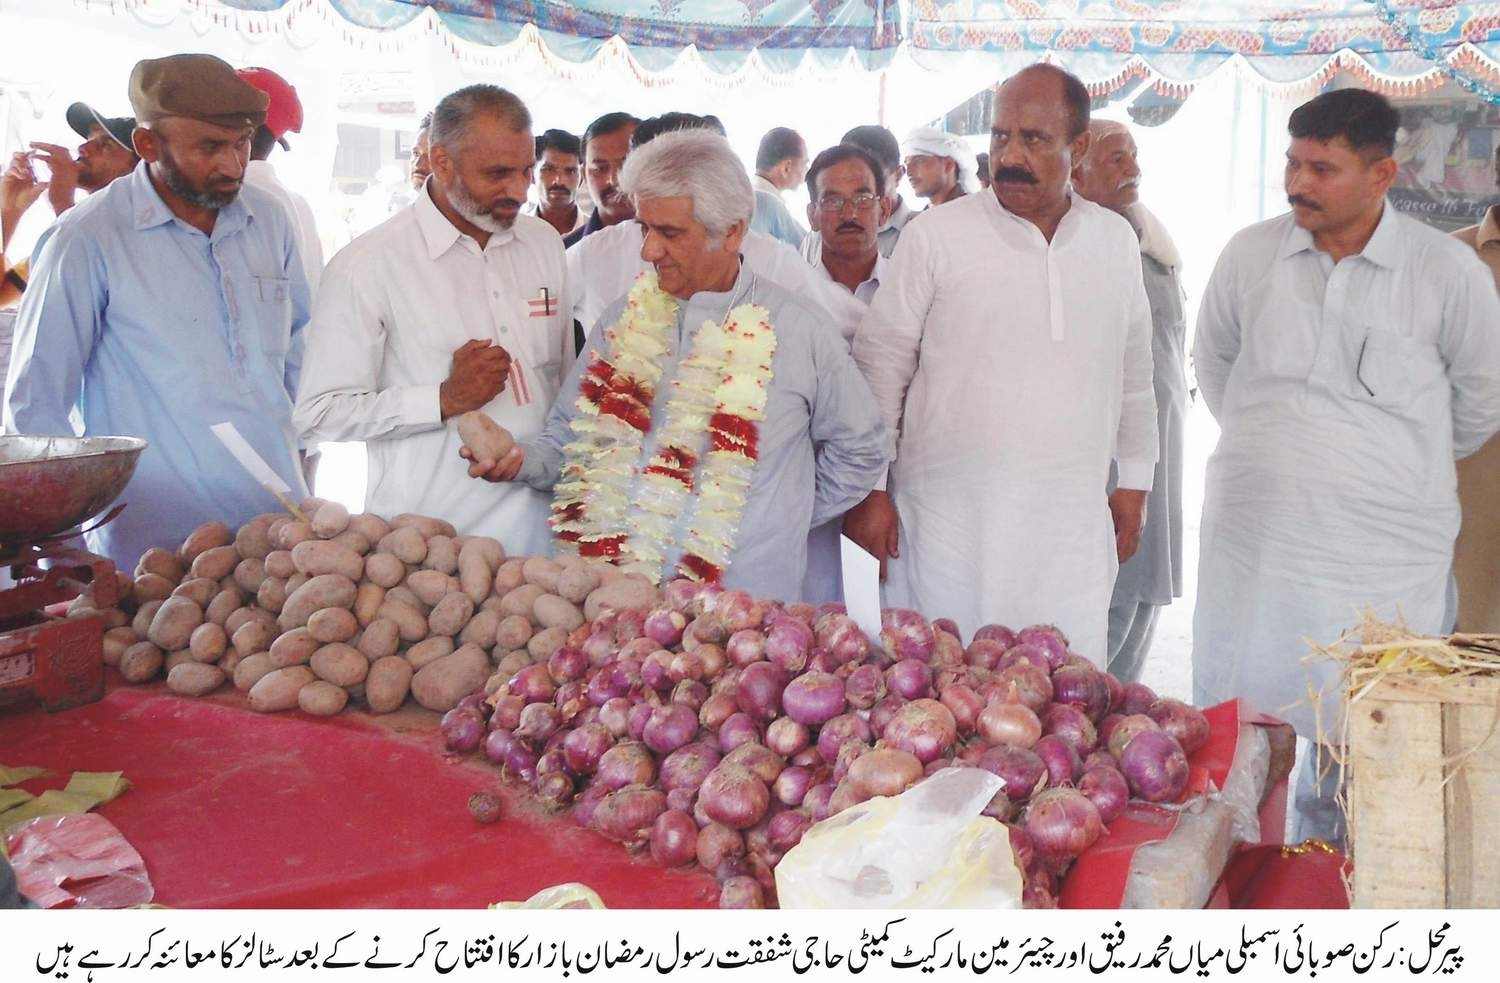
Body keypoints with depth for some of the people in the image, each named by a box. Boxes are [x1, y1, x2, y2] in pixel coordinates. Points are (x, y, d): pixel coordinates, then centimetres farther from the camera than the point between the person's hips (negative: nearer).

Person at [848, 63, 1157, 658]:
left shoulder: (1116, 241, 9)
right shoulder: (935, 236, -3)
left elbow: (1134, 372, 18)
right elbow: (880, 367, -1)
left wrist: (1134, 482, 18)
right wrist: (867, 489, -3)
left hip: (1071, 529, 3)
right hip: (951, 522, -3)